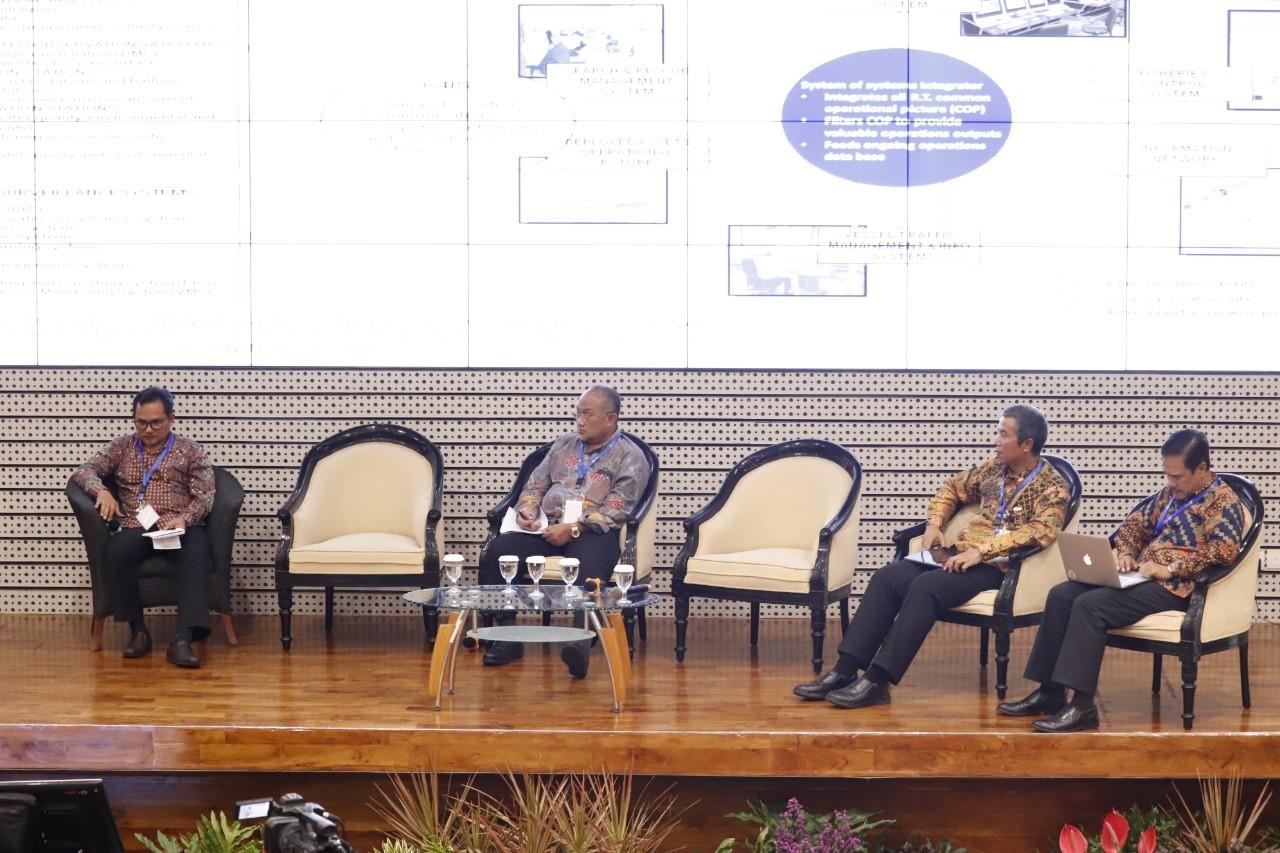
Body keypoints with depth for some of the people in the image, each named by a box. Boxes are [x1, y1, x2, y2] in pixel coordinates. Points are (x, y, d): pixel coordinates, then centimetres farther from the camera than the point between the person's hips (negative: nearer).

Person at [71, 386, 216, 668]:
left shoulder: (190, 450, 13)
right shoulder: (122, 447, 19)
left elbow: (205, 496, 6)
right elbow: (84, 471, 12)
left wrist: (185, 519, -15)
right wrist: (101, 490, -11)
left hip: (179, 528, -1)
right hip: (134, 529, 2)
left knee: (195, 556, -36)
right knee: (116, 551, -35)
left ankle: (182, 640, -47)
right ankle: (138, 630, -21)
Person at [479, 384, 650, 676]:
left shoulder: (630, 457, 5)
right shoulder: (564, 444, 24)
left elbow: (617, 509, -6)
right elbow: (536, 484, 24)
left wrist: (574, 528, -18)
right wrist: (526, 510, 0)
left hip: (593, 531, -5)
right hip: (547, 527, 5)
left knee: (587, 572, -40)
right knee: (497, 551, -21)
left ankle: (581, 642, -49)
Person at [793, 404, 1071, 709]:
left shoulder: (1052, 486, -4)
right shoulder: (994, 467, 16)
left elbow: (1042, 530, -22)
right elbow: (952, 488, 30)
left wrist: (982, 551, -28)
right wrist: (934, 524, 10)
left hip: (997, 565, -7)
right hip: (960, 553, 7)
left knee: (926, 586, -32)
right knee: (887, 577, -17)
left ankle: (877, 681, -33)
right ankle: (845, 670, -22)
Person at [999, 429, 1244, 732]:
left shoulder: (1223, 500, -7)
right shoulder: (1172, 492, 18)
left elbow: (1225, 550, -22)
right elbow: (1136, 523, 27)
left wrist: (1170, 569, -24)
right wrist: (1126, 553, 5)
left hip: (1174, 587, -9)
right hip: (1142, 576, 9)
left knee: (1090, 605, -28)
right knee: (1061, 595, -8)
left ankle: (1082, 707, -31)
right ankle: (1050, 692, -9)